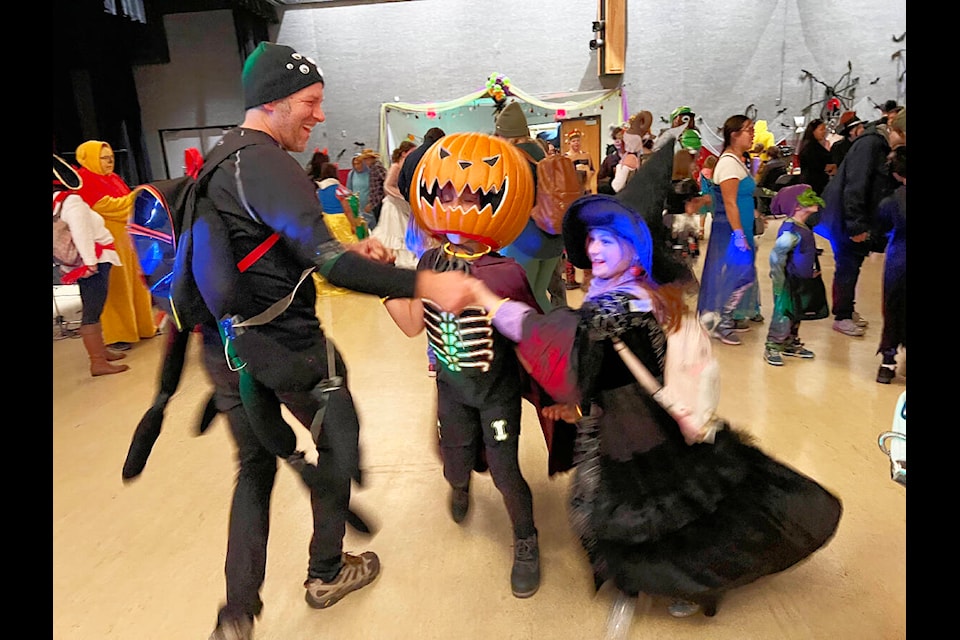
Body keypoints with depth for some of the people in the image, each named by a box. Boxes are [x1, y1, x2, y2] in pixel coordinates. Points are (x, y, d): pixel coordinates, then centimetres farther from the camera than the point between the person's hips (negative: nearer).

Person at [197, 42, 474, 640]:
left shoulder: (224, 159, 12)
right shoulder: (269, 165, -19)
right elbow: (324, 260, -33)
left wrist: (349, 251, 5)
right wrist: (423, 283, -41)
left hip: (230, 347, 9)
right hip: (287, 347, -8)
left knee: (256, 465, 19)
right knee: (339, 442, 15)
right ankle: (327, 573, 32)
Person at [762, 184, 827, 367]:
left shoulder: (804, 228, 7)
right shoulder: (791, 231, -23)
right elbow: (776, 255, -26)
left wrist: (812, 270, 15)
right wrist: (779, 279, -22)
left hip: (800, 282, 10)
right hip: (788, 282, -10)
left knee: (796, 314, 19)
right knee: (783, 314, -4)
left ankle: (791, 344, 33)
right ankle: (772, 347, 7)